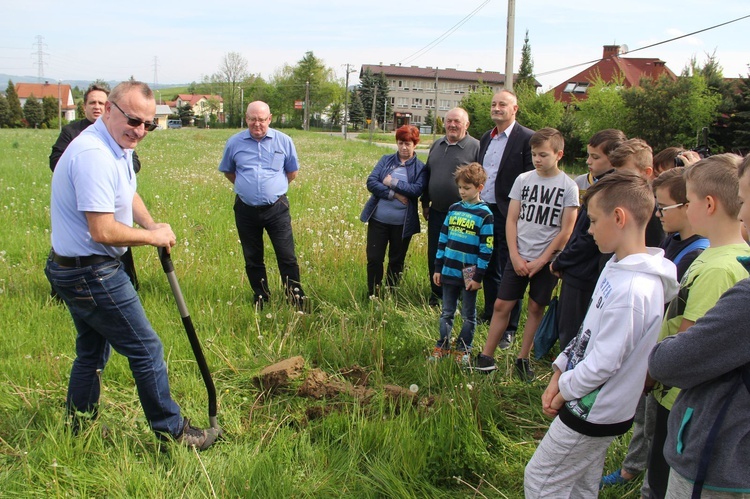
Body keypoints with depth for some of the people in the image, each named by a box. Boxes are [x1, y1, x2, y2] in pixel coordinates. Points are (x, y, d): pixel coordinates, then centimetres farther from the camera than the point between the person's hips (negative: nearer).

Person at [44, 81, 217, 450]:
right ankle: (172, 432, 14)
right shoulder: (94, 155, -26)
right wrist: (153, 236, -14)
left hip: (77, 270, 11)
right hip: (91, 273, -11)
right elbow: (103, 231, -29)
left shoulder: (117, 146, 7)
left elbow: (128, 194, 23)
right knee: (146, 350, 0)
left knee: (92, 352, 22)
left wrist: (152, 226, 3)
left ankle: (79, 432, 37)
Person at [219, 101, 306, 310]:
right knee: (252, 259, 13)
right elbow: (228, 171, 18)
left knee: (287, 256, -3)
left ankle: (296, 297, 7)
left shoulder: (284, 141, -1)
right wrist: (246, 186, 12)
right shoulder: (234, 142, 2)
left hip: (277, 208, -2)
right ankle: (260, 297, 28)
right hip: (246, 210, 2)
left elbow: (292, 172, 12)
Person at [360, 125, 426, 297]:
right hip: (378, 219, 1)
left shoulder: (420, 167, 0)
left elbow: (417, 190, -15)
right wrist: (393, 194, -16)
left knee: (397, 261, 11)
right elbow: (371, 182, -6)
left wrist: (393, 182, -16)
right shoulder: (386, 160, 5)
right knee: (374, 259, 3)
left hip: (403, 223, -1)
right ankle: (372, 296, 17)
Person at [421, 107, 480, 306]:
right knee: (434, 256, 12)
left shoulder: (476, 147, -9)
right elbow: (427, 175, 19)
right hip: (437, 212, 6)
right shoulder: (437, 145, 11)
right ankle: (436, 296, 28)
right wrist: (425, 203, 18)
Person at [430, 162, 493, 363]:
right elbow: (443, 239, 10)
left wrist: (478, 277, -12)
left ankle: (463, 350, 22)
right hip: (449, 272, 5)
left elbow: (486, 249, -10)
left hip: (469, 276, -4)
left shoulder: (485, 215, -9)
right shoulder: (453, 209, 6)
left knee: (468, 316, 10)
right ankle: (442, 347, 24)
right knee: (446, 313, 13)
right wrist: (438, 268, 8)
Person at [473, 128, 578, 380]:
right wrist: (515, 256, -6)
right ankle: (486, 356, 10)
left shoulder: (568, 187, -5)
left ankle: (523, 359, 19)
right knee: (502, 305, 1)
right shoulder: (523, 179, 2)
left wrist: (541, 261, -9)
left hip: (547, 259, -2)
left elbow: (566, 230, -6)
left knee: (536, 309, 7)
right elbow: (511, 220, 3)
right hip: (518, 257, 2)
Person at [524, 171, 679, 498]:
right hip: (594, 408, 9)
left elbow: (604, 362, -25)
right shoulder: (618, 266, 1)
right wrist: (560, 371, 3)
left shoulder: (632, 290, -30)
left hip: (594, 414, -9)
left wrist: (564, 391, -11)